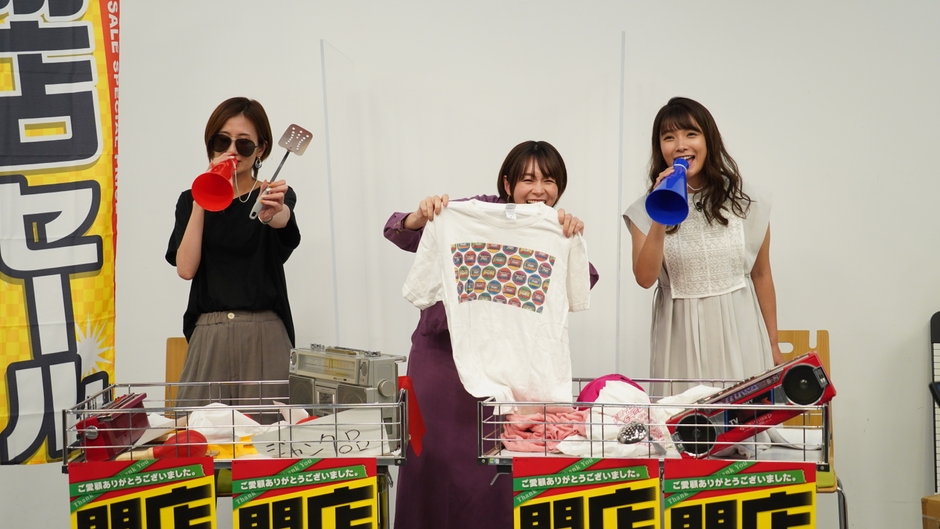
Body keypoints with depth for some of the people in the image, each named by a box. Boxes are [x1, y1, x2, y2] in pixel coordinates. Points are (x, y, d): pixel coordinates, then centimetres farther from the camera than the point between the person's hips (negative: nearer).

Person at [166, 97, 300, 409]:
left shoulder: (273, 195, 6)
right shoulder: (191, 201, 12)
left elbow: (283, 219, -20)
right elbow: (186, 268, -2)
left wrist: (272, 213, -44)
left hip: (265, 336, -1)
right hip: (208, 337, 1)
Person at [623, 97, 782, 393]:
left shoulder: (746, 203, 2)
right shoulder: (647, 209, 1)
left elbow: (761, 276, 8)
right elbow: (645, 278, -11)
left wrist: (773, 346, 10)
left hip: (739, 333, 0)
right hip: (680, 336, 0)